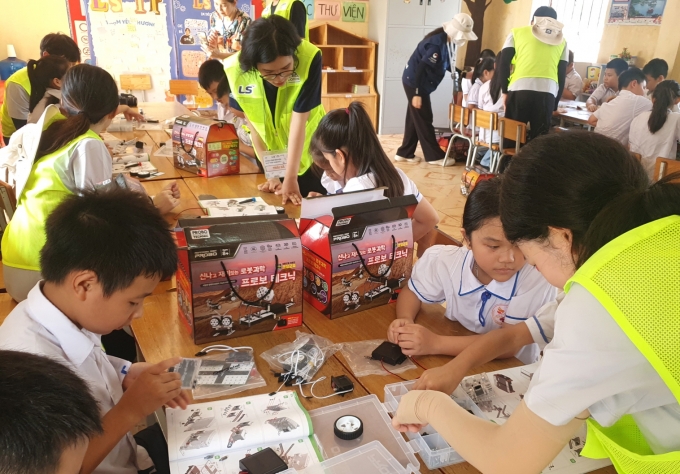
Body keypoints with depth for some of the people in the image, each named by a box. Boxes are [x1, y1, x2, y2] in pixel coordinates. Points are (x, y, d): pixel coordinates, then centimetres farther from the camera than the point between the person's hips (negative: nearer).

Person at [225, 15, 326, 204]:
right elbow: (252, 124, -13)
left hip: (307, 153, -1)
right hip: (270, 157, 2)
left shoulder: (310, 59, -29)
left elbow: (299, 120, -27)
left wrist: (291, 178, -28)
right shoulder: (235, 70, -23)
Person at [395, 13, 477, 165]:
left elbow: (446, 65, 18)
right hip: (415, 83, -10)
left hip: (417, 83, 10)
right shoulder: (437, 43, -24)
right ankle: (435, 156, 6)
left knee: (415, 118, 13)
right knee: (424, 120, -2)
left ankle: (405, 153, 21)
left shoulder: (447, 41, 5)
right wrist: (417, 94, -26)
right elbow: (421, 67, -26)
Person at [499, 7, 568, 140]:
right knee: (539, 139, 6)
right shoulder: (561, 41, 24)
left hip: (520, 88, -1)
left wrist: (505, 91, 13)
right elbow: (562, 75, 19)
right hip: (547, 91, 1)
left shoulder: (517, 32, 20)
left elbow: (504, 63, 9)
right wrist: (555, 104, 23)